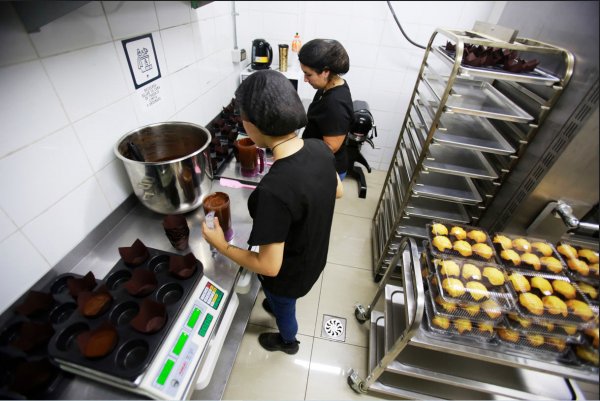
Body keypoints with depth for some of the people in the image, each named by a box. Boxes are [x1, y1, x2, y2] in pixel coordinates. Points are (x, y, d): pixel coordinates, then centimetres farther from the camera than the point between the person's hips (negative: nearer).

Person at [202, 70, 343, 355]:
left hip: (288, 274, -5)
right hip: (314, 256, 6)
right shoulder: (319, 148, -18)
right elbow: (337, 191, 0)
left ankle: (288, 342, 64)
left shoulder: (273, 190, -41)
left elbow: (269, 266, -30)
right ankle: (277, 307, 71)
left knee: (284, 310, 31)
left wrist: (221, 246, -17)